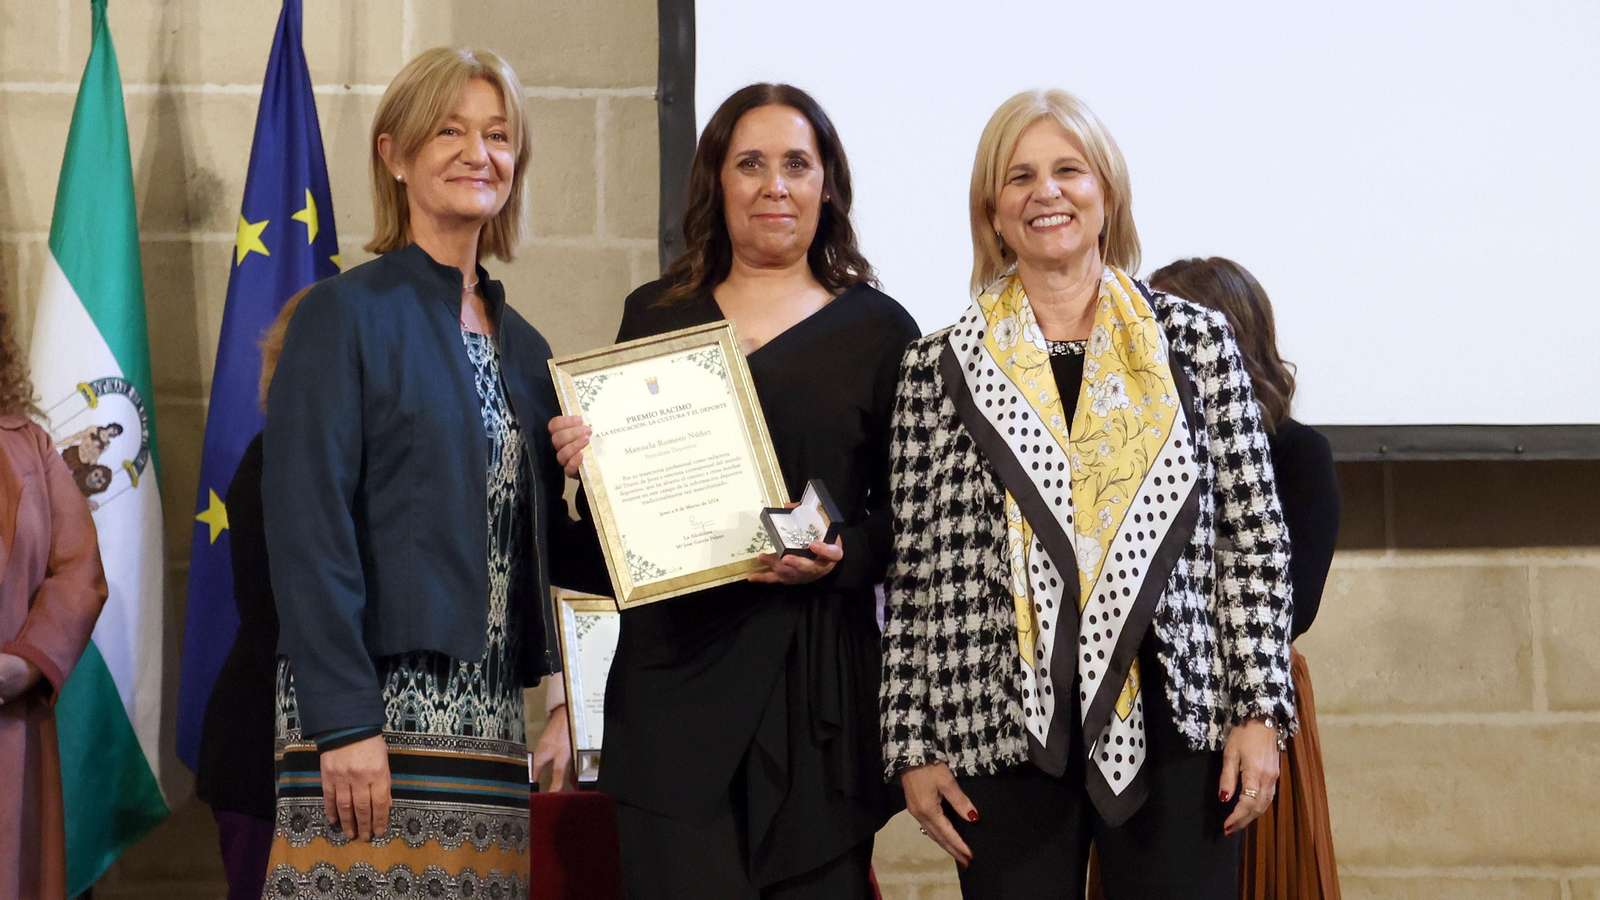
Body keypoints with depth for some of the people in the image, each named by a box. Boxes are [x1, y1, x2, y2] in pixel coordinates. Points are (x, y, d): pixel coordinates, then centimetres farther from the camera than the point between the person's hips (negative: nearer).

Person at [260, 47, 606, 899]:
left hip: (491, 722, 6)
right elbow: (306, 529, -10)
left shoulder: (521, 345, 17)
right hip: (374, 709, -6)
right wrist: (343, 724, -17)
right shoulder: (347, 313, -2)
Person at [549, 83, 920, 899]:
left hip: (818, 677, -1)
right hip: (675, 670, 1)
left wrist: (844, 556, -14)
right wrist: (585, 463, -5)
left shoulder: (877, 331, 7)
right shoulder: (655, 315, 12)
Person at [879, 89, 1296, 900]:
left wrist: (1259, 711, -2)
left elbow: (1252, 536, 4)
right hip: (1004, 733, 0)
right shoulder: (940, 369, 5)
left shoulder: (1197, 342, 6)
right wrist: (912, 743, 2)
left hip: (1172, 721, 0)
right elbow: (916, 568, 5)